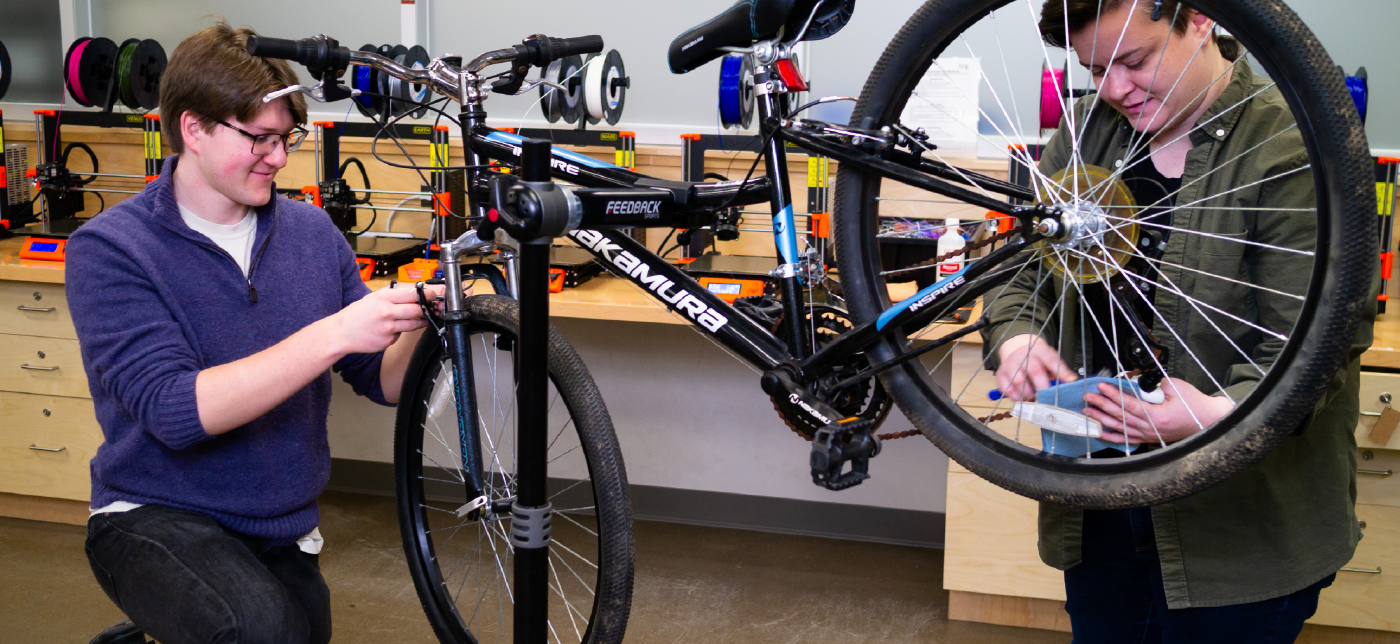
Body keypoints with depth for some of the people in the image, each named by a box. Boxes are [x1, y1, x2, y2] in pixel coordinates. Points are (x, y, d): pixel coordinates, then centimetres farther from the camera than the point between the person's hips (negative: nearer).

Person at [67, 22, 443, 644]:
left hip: (283, 532, 6)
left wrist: (421, 324, -19)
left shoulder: (311, 231, 2)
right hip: (155, 518, -6)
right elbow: (175, 410, -26)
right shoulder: (108, 249, -12)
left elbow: (383, 381, 3)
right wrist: (334, 335, -32)